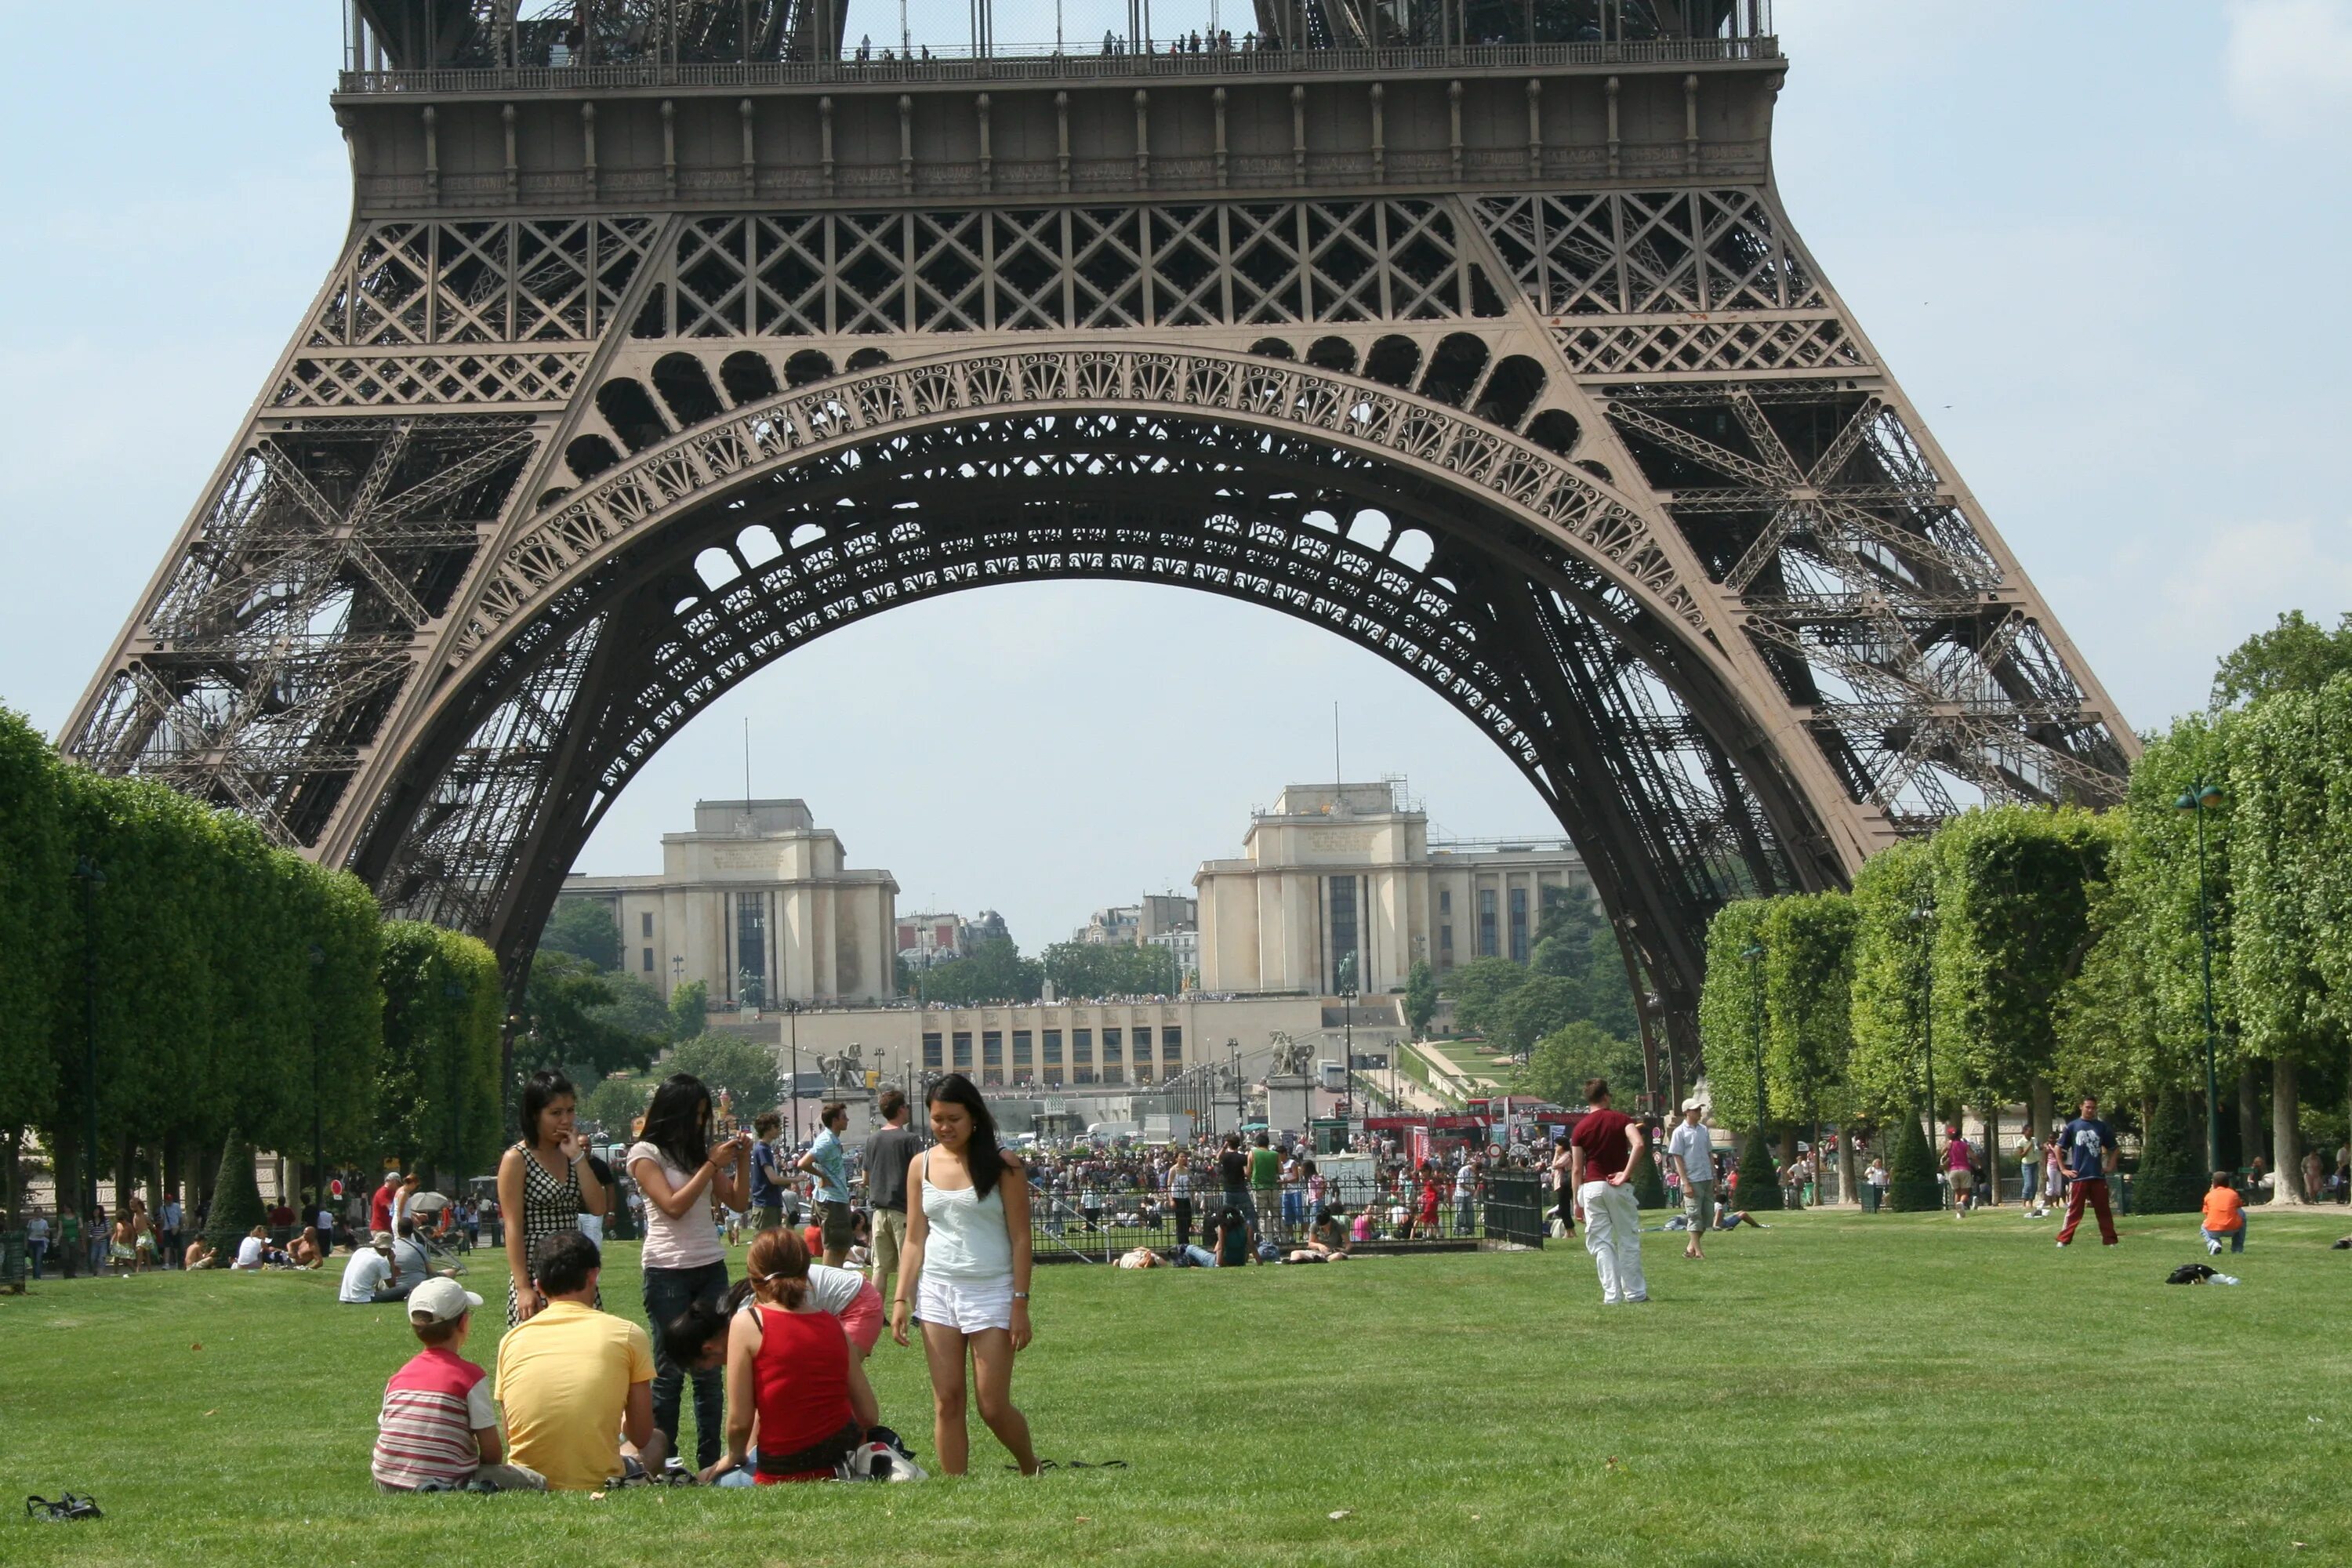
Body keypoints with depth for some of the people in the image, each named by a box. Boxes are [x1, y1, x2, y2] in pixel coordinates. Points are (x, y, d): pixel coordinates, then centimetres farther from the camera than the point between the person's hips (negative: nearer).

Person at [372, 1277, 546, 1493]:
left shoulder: (397, 1377, 9)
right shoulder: (471, 1376, -7)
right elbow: (491, 1453, -5)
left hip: (388, 1485, 5)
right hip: (446, 1481, -5)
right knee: (537, 1483, 4)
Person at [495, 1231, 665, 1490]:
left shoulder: (512, 1340, 3)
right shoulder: (627, 1334, -4)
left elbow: (512, 1438, 8)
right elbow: (641, 1436, 4)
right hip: (598, 1484, -3)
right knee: (657, 1441, 29)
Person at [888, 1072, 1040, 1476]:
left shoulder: (1003, 1167, -4)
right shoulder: (922, 1166, 7)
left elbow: (1020, 1239, -4)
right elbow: (915, 1240, 10)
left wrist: (1020, 1304, -10)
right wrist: (901, 1299, 2)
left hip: (990, 1292, -3)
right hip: (938, 1290, 3)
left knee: (993, 1407, -3)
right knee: (946, 1403, 0)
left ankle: (1031, 1469, 23)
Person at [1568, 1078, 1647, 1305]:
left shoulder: (1580, 1128, 3)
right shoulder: (1621, 1119, 0)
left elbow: (1577, 1169, 2)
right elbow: (1638, 1145, -19)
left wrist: (1577, 1202, 8)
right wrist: (1625, 1173, -15)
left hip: (1591, 1187, 1)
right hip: (1618, 1187, -1)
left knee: (1600, 1242, 3)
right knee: (1628, 1240, 9)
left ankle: (1612, 1294, -4)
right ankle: (1635, 1292, 11)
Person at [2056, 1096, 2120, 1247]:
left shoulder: (2102, 1127, 9)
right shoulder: (2072, 1127, 3)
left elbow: (2113, 1148, 17)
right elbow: (2059, 1148, 7)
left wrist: (2110, 1166, 4)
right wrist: (2064, 1169, 1)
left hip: (2098, 1176, 2)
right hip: (2078, 1176, -2)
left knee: (2104, 1211, 5)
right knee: (2074, 1211, -2)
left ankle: (2109, 1241, 9)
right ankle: (2063, 1240, 0)